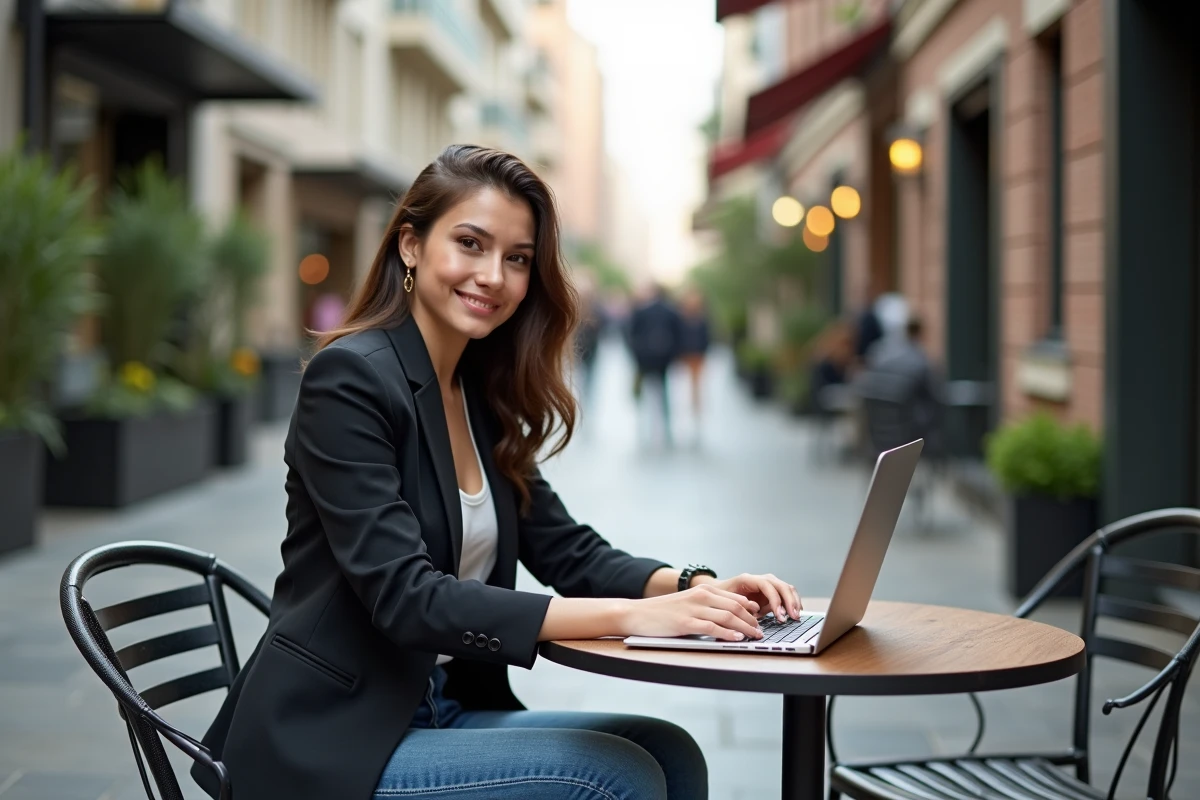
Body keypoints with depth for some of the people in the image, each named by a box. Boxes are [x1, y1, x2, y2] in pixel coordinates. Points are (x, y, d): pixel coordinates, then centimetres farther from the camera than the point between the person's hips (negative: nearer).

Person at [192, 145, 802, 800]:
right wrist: (629, 616, -30)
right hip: (332, 742, -7)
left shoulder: (482, 394, 10)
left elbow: (569, 552, 9)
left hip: (442, 713, 7)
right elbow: (405, 597, -24)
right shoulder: (349, 379, -15)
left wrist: (696, 589, -12)